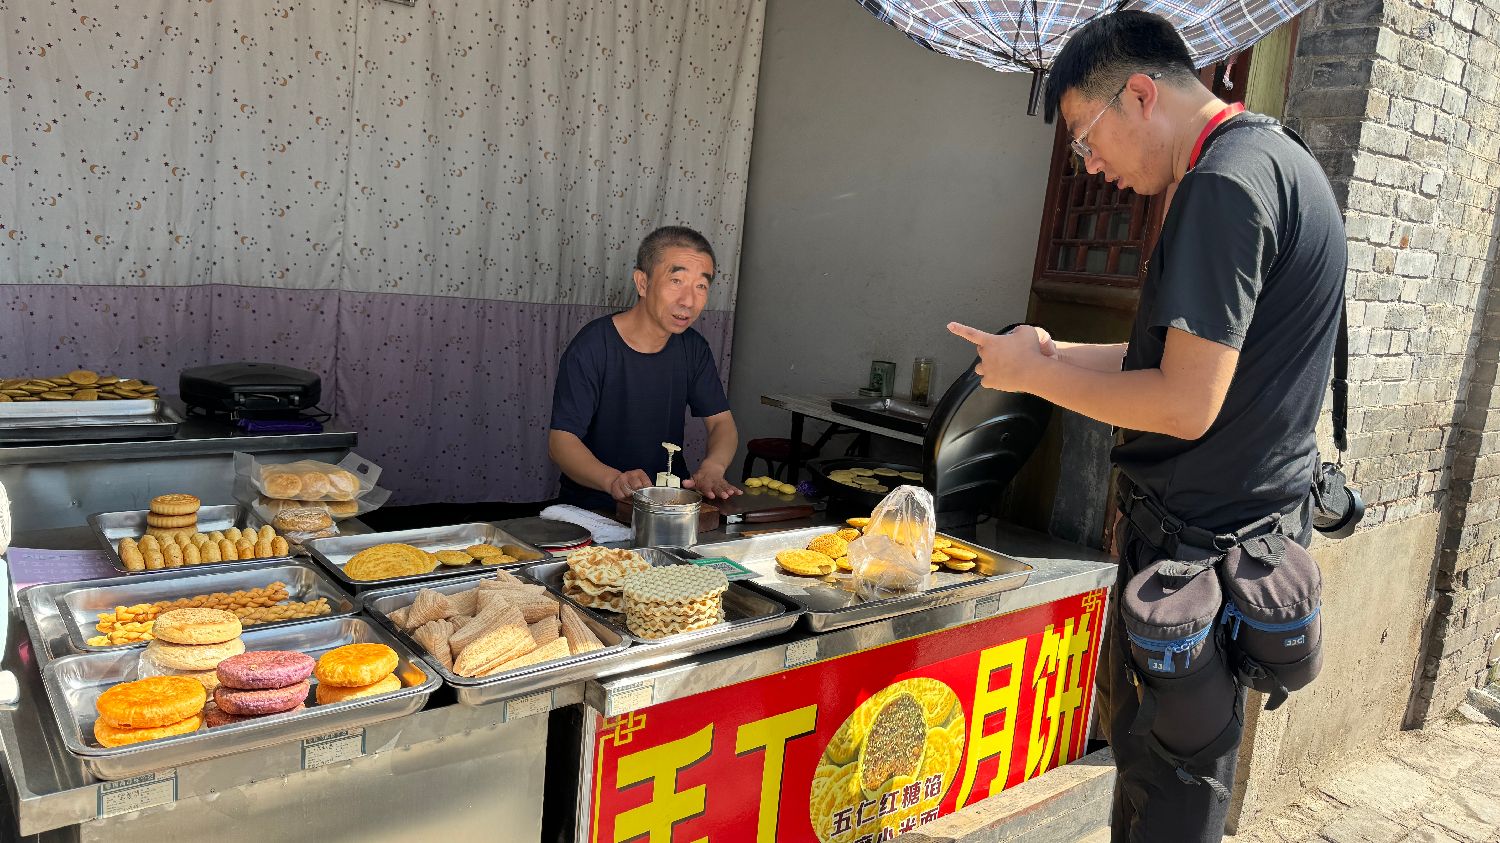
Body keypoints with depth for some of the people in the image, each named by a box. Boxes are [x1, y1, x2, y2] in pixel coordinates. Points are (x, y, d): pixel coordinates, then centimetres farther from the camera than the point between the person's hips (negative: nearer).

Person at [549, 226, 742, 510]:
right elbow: (561, 439, -18)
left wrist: (712, 468, -19)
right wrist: (614, 480, -37)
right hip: (594, 506, -5)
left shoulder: (693, 348, 4)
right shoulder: (591, 348, -14)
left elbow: (721, 422, 4)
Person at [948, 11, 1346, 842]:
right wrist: (1056, 354, 10)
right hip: (1248, 515, 10)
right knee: (1137, 728, 20)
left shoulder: (1225, 184, -20)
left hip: (1204, 536, -10)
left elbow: (1185, 406, -24)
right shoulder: (1274, 158, 14)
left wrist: (1034, 375, -12)